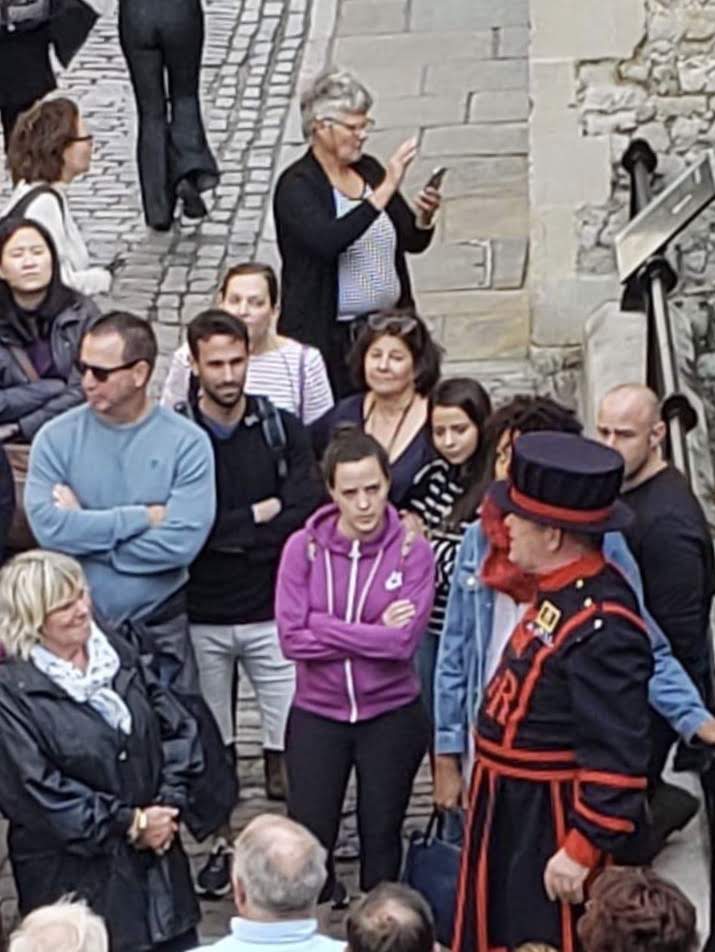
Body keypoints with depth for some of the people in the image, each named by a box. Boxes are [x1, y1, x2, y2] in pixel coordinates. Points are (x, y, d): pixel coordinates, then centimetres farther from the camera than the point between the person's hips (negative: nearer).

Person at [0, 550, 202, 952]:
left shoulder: (118, 653, 6)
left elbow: (178, 728, 8)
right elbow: (36, 792, -17)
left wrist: (168, 805, -7)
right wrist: (130, 824, -13)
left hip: (158, 857, 6)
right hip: (75, 872, -5)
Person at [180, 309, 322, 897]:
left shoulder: (283, 430, 1)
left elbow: (307, 511, -11)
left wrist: (224, 533, -13)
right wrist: (258, 516, -13)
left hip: (272, 612, 0)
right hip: (201, 615, 0)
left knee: (289, 745, 1)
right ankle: (220, 845, 26)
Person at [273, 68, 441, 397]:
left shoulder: (369, 169, 9)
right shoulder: (296, 185, -9)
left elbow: (413, 242, 14)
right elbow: (327, 241, -28)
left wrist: (424, 218, -9)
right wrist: (385, 190, -27)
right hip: (327, 337, -6)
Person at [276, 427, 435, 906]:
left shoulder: (412, 551, -9)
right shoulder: (303, 547, -6)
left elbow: (404, 641, -18)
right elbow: (292, 638, -13)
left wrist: (324, 627, -16)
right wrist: (373, 634, -15)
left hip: (391, 716, -1)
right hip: (317, 713, 1)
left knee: (381, 839, 11)